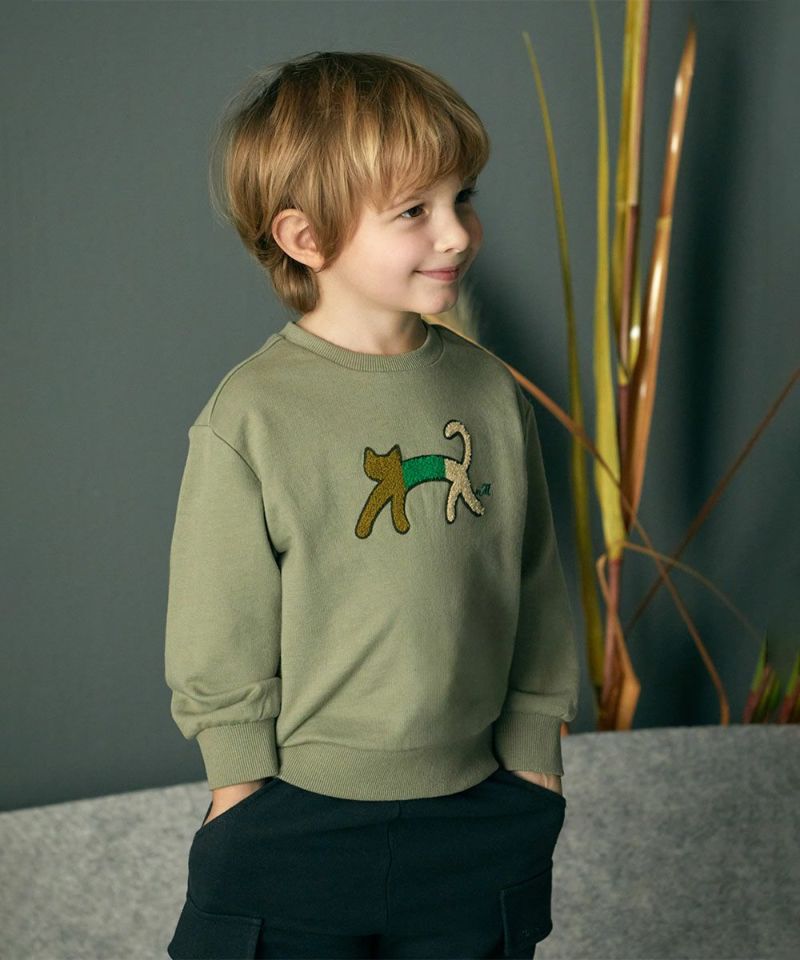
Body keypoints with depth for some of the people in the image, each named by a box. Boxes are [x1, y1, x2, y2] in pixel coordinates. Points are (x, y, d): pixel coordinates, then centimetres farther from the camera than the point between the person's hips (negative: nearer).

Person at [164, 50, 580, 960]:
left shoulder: (489, 390, -1)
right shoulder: (250, 417, -14)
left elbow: (537, 589, 7)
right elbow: (219, 642, -8)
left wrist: (533, 762, 9)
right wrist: (249, 801, -6)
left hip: (477, 816, 4)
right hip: (299, 822, -4)